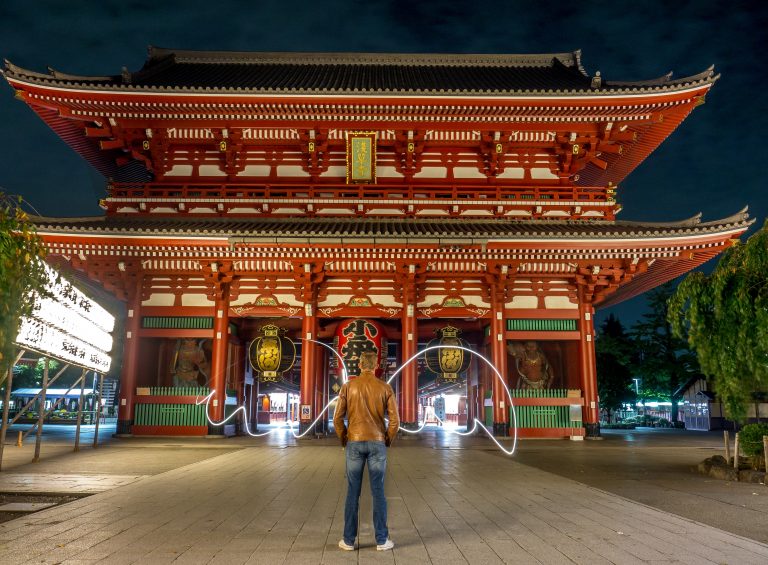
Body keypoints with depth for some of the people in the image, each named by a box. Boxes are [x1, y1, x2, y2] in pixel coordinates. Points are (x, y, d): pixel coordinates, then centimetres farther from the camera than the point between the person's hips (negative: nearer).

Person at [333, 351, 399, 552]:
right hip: (376, 444, 0)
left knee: (353, 492, 8)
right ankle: (381, 540, 8)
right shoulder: (385, 388, -1)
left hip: (354, 443, 0)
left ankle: (349, 539, 11)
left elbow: (337, 419, -4)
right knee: (378, 492, 6)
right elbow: (394, 421, -5)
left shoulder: (348, 386, -1)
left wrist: (344, 440, 11)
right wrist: (387, 442, 12)